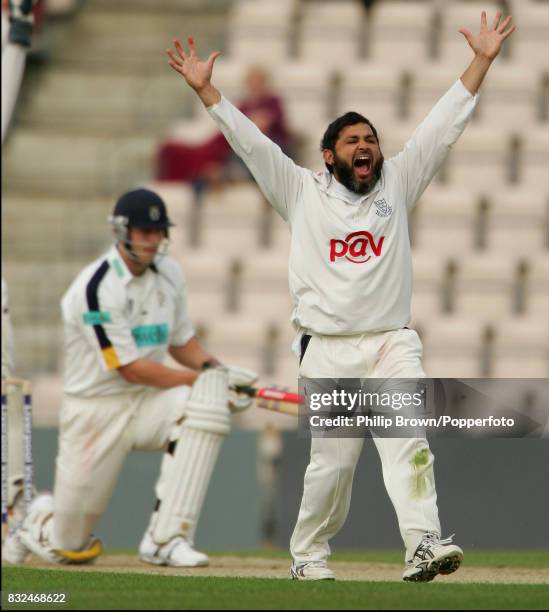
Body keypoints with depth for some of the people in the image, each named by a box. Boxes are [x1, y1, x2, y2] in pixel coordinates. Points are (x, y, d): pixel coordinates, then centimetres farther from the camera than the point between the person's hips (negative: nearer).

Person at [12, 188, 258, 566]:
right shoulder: (97, 287, -21)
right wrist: (202, 378, -21)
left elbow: (182, 341, 14)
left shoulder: (168, 272, 2)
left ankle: (166, 538, -28)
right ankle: (42, 517, 40)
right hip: (95, 411, -5)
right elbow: (130, 368, -23)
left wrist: (216, 371, -6)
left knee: (209, 403, -30)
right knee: (68, 548, -1)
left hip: (149, 402, 5)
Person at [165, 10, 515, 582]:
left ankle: (423, 544, -29)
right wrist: (204, 88, -3)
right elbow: (250, 142, 4)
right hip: (327, 351, -1)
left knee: (407, 439, -16)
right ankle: (308, 555, 16)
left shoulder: (396, 184, 13)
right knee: (332, 459, 0)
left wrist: (481, 61, 6)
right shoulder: (304, 192, 8)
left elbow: (442, 127, 10)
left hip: (393, 343, 1)